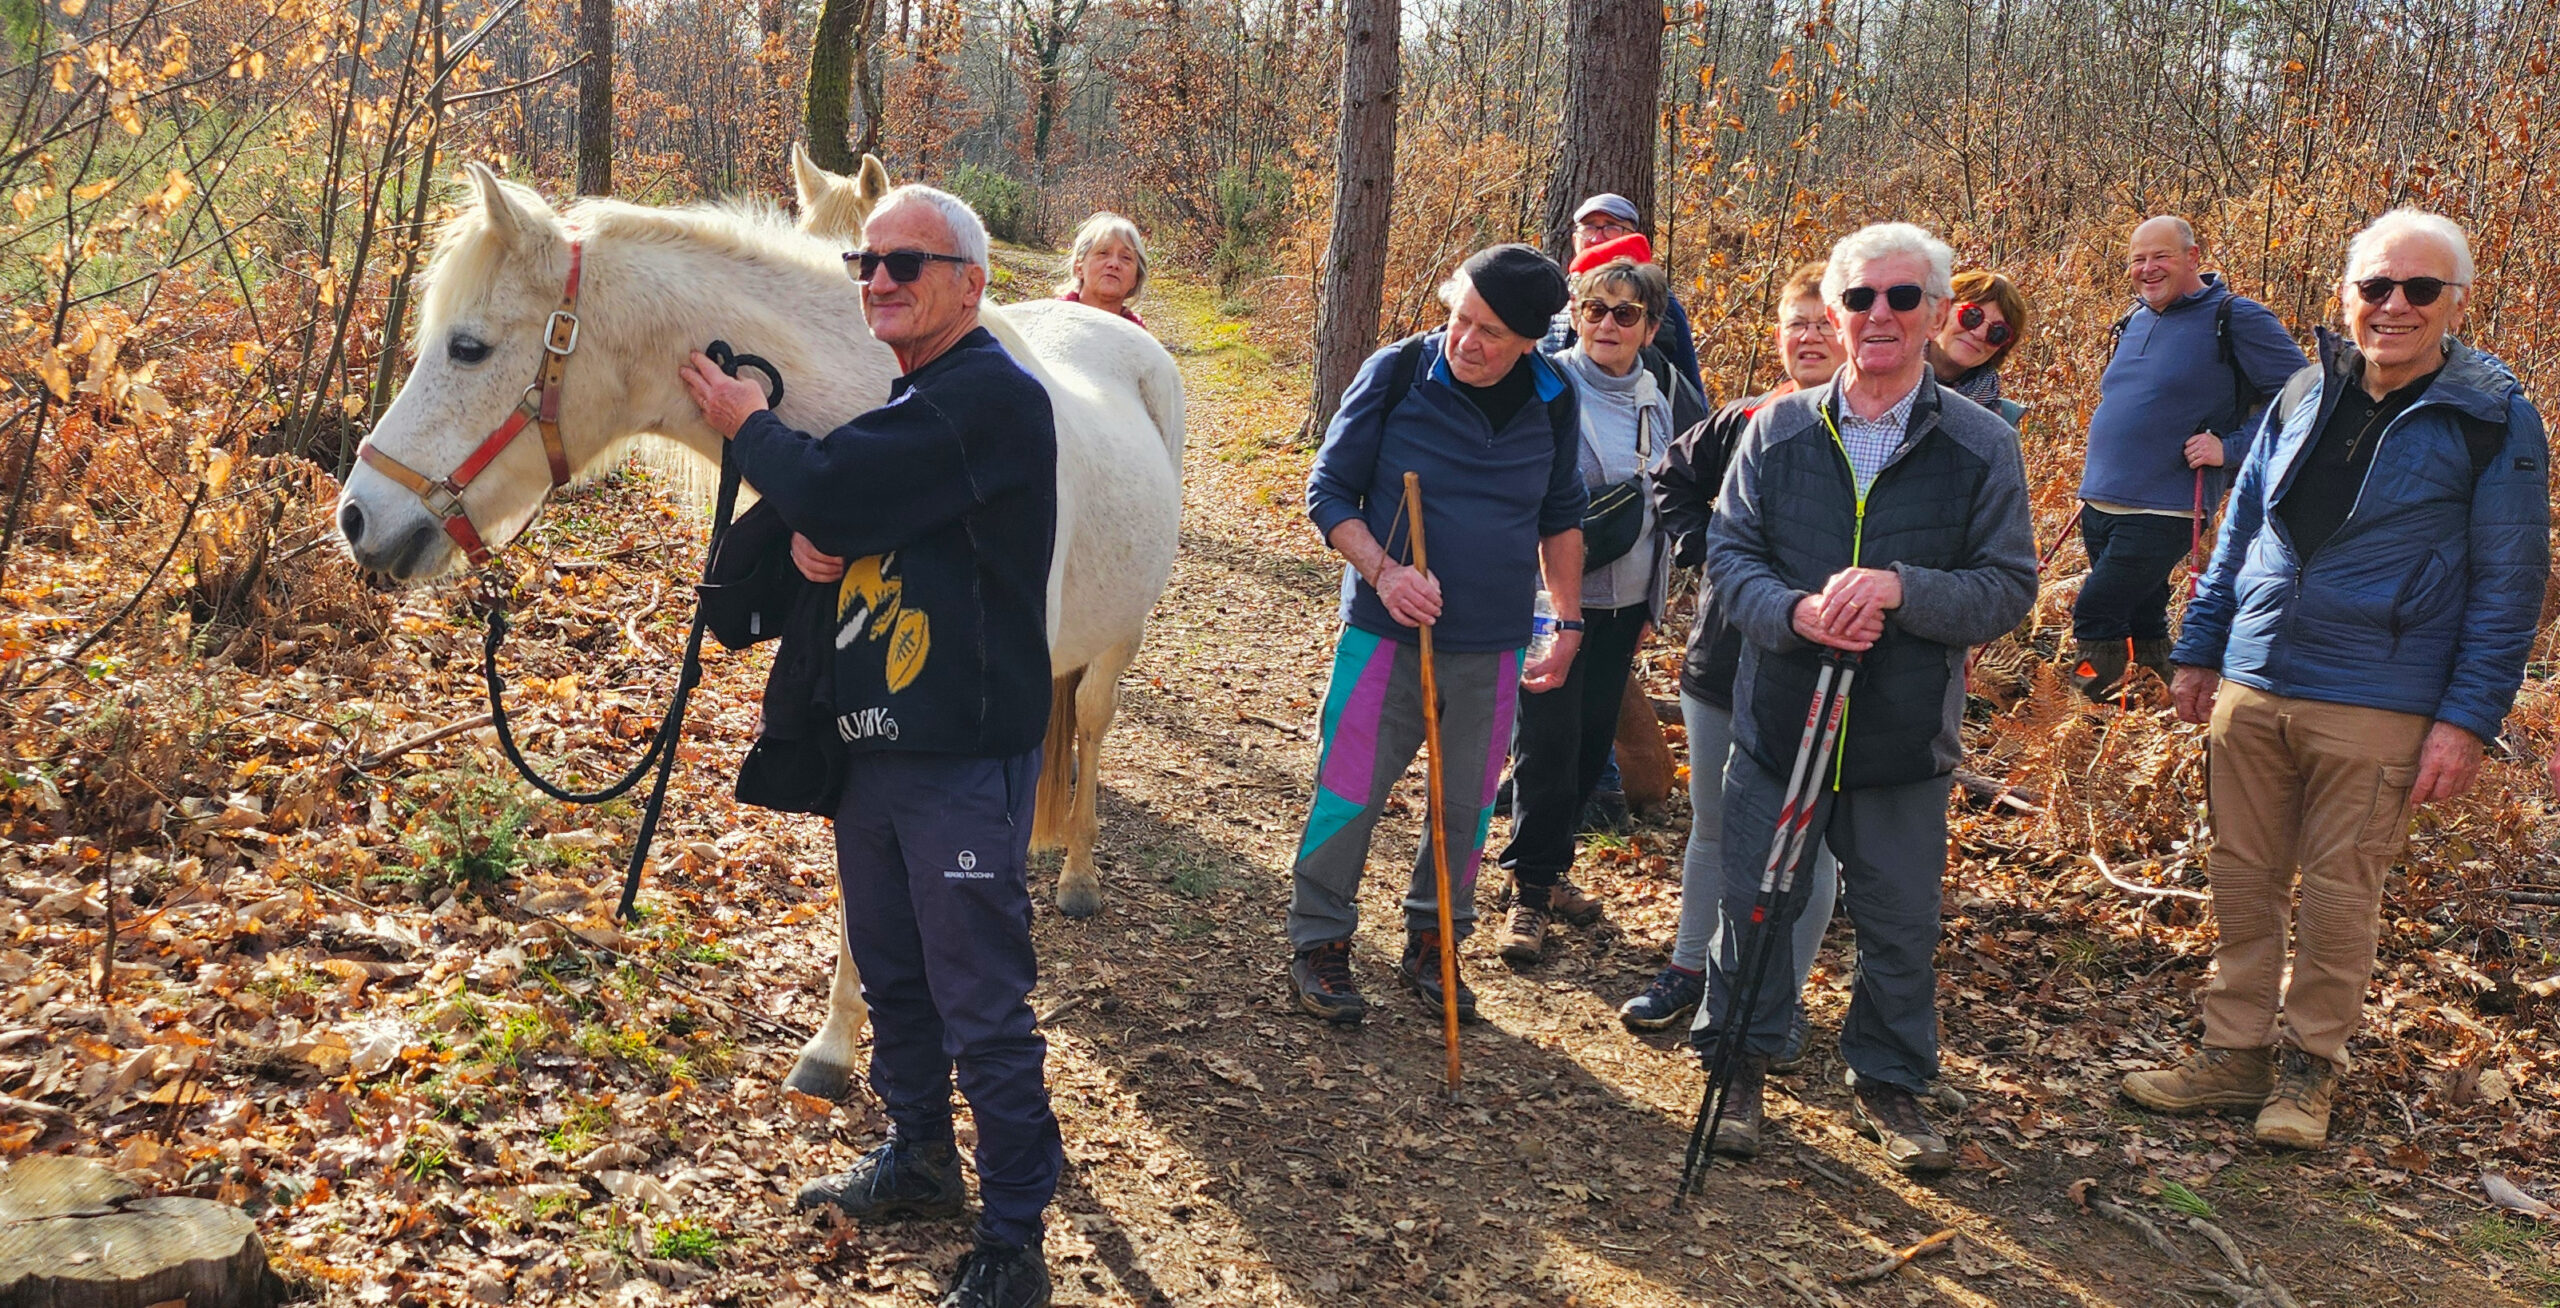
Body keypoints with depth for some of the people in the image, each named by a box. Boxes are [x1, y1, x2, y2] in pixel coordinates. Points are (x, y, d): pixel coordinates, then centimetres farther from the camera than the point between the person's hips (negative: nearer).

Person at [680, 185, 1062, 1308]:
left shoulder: (992, 396, -17)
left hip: (963, 761, -9)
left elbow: (835, 491, -24)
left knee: (982, 1010, -1)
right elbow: (825, 515, 15)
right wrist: (804, 536, -10)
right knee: (890, 975, 22)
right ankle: (919, 1159, 41)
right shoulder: (899, 398, 15)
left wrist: (748, 426, -5)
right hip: (868, 743, 9)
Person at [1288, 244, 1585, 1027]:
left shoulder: (1553, 399, 0)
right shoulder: (1397, 372, -10)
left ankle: (1434, 945, 30)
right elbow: (1329, 491, -6)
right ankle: (1318, 943, 19)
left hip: (1493, 645, 3)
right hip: (1387, 630, -3)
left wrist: (1569, 621, 13)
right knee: (1350, 793, 0)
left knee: (1467, 806, 12)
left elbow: (1561, 515, 15)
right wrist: (1382, 570, -20)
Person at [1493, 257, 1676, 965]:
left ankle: (1553, 867, 25)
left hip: (1622, 605, 6)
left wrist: (1652, 606, 19)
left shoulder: (1655, 401, 9)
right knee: (1548, 743, -5)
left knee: (1592, 741, 10)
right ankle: (1530, 889, 7)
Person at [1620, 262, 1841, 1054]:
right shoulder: (1743, 422, 2)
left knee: (1809, 841, 8)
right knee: (1712, 830, 17)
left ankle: (1786, 998, 23)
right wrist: (1699, 542, 1)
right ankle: (1690, 967, 34)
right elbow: (1674, 480, 16)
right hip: (1724, 661, 4)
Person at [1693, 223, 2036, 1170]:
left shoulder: (1982, 447, -1)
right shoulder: (1779, 429, 3)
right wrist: (1796, 611, -17)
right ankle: (1741, 1065, 30)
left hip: (1906, 735, -1)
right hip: (1778, 717, 1)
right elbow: (1728, 550, 3)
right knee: (1756, 904, 10)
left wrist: (1902, 588, -20)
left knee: (1901, 925, 11)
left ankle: (1889, 1084, 32)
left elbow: (2010, 586, -2)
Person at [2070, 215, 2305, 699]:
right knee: (2142, 628, 17)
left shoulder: (2236, 319, -7)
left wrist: (2229, 447, -16)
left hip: (2164, 513, -7)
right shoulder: (2135, 320, 15)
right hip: (2100, 505, 7)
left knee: (2094, 613, -14)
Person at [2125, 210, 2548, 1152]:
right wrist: (2200, 650, 15)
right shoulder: (2306, 395, 8)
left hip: (2374, 709, -4)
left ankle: (2310, 1065, 23)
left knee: (2337, 898, 5)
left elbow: (2509, 583, -4)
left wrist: (2467, 719, -9)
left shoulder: (2492, 419, -5)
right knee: (2243, 881, 10)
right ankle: (2236, 1054, 23)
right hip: (2253, 688, 4)